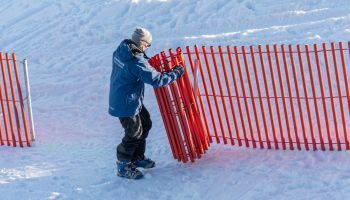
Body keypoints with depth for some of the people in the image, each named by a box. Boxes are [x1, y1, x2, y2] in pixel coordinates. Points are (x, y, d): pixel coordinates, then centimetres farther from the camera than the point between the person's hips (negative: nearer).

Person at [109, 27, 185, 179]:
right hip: (127, 104, -10)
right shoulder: (137, 62, -29)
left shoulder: (121, 50, -2)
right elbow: (157, 80, -26)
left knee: (145, 124, 22)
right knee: (134, 134, 2)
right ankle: (123, 167, 16)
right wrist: (176, 73, -14)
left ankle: (137, 158, 36)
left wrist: (145, 59, 6)